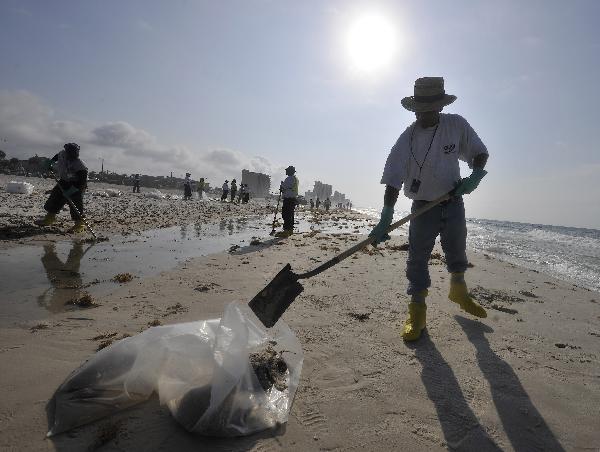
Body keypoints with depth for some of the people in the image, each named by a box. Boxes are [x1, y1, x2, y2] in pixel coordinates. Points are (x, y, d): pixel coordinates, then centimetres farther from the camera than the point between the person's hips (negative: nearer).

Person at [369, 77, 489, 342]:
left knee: (457, 253, 18)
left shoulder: (457, 125, -6)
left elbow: (480, 153, 5)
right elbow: (393, 181, -18)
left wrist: (474, 177, -16)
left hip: (453, 203, 3)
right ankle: (417, 312, 10)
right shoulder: (407, 139, -13)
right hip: (423, 207, -2)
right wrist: (385, 219, -26)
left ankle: (459, 292, 45)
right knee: (417, 259, -3)